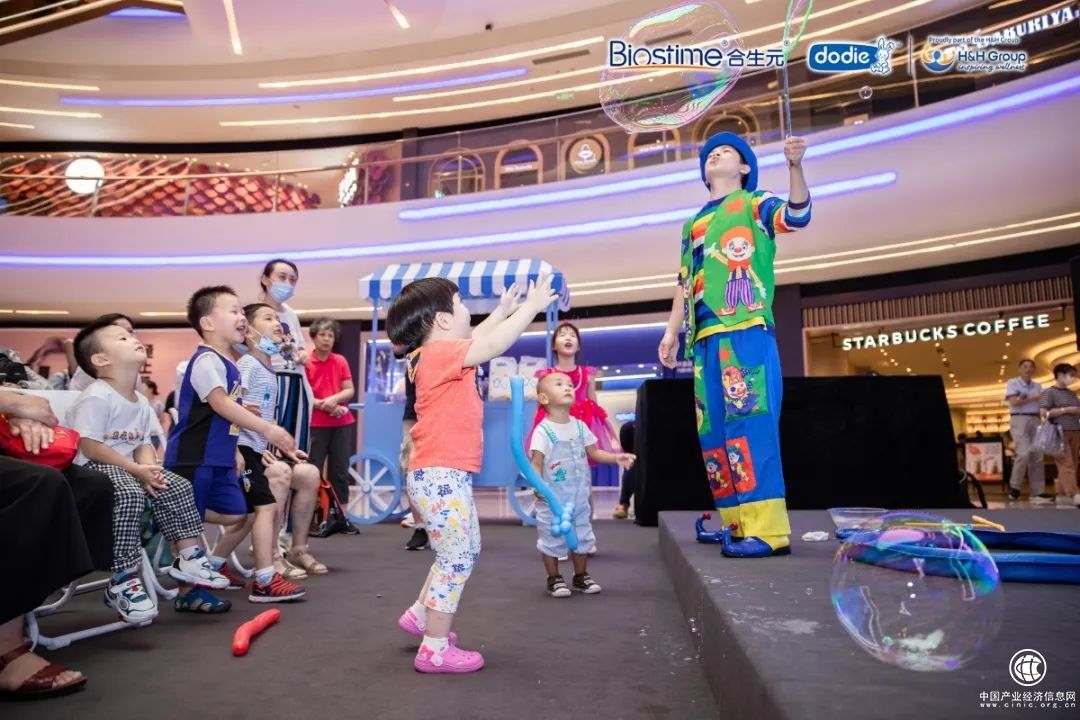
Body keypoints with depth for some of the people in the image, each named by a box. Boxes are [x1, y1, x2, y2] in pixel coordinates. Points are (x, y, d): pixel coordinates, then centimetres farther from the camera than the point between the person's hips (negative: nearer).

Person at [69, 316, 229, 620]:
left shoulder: (141, 402, 12)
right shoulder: (96, 398, -17)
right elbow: (89, 447, -22)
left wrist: (149, 468, -11)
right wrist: (136, 469, -24)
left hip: (127, 468, 9)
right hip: (91, 468, -9)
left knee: (177, 487, -1)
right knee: (130, 493, -35)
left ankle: (188, 558, 10)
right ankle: (123, 581, -27)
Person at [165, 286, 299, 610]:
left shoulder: (229, 364, 14)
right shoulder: (207, 360, -16)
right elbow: (221, 405, -27)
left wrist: (233, 450, 19)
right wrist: (267, 429, -31)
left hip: (219, 459, 9)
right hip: (192, 458, -9)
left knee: (235, 514, 11)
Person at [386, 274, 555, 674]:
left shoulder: (438, 355, 14)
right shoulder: (441, 353, -17)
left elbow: (476, 338, 31)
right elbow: (492, 345, -28)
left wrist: (505, 309, 33)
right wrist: (532, 306, -18)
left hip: (443, 475, 11)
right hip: (441, 476, -11)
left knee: (464, 552, 23)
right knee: (457, 558, -2)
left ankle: (420, 614, 35)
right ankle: (435, 648, 8)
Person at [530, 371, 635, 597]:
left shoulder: (580, 426, 4)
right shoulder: (543, 430, -14)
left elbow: (593, 452, 12)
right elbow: (536, 462, -17)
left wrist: (617, 457, -2)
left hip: (579, 497, 6)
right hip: (552, 500, -6)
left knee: (582, 536, 15)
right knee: (552, 539, 5)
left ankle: (581, 576, 32)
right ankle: (554, 579, 22)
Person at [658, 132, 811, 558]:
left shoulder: (754, 203, 10)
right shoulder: (693, 224, 27)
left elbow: (797, 216, -11)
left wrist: (795, 166, -26)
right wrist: (671, 333, 19)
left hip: (746, 329, -7)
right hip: (705, 336, 7)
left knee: (748, 421, -15)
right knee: (713, 430, 4)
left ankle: (767, 528, -13)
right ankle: (739, 523, 12)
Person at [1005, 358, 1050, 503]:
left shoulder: (1038, 386, 19)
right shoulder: (1012, 383, 4)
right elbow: (1014, 402, -9)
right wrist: (1034, 398, -2)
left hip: (1035, 421, 5)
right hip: (1019, 420, -5)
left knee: (1037, 456, 1)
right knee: (1024, 453, -18)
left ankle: (1037, 492, 3)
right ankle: (1014, 487, -3)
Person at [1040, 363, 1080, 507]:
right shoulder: (1049, 392, -1)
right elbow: (1044, 412, -10)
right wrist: (1067, 410, -12)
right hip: (1059, 432, -7)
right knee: (1066, 464, -13)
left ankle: (1062, 494, 7)